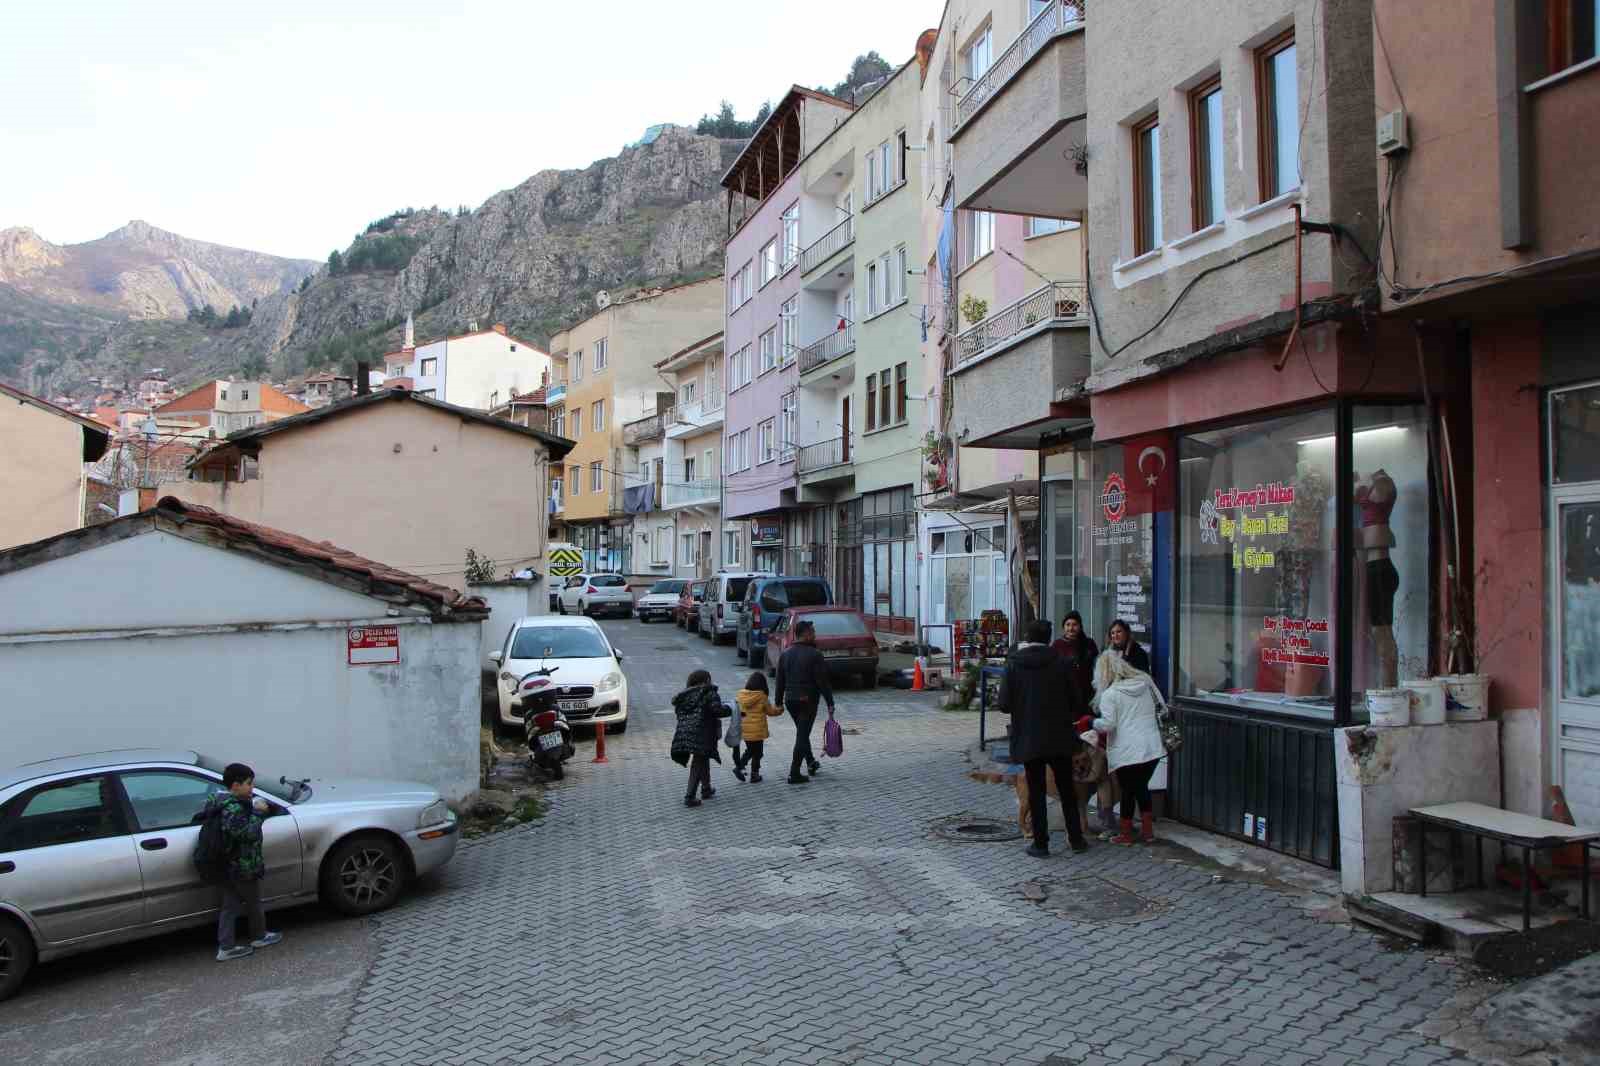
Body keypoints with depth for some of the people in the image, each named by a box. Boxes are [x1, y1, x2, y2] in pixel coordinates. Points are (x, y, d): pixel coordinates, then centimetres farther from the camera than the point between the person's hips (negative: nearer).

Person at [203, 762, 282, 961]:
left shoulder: (221, 801, 3)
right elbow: (247, 833, -31)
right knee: (253, 903, 13)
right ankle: (259, 937, 30)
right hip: (244, 868, -8)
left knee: (229, 906, 12)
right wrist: (258, 812, -24)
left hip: (230, 866, 8)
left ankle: (226, 947, 15)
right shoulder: (234, 809, -26)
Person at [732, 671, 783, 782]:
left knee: (749, 751, 22)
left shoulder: (740, 695, -2)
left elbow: (737, 710, 5)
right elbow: (770, 711, -1)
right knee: (757, 752, 10)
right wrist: (780, 710, 17)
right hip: (757, 730, -5)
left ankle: (739, 766, 7)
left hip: (744, 730, 5)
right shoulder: (762, 697, -13)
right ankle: (754, 774, 14)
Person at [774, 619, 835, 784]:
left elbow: (780, 680, 9)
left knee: (802, 732, 23)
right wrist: (830, 702, -9)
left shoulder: (785, 653, 6)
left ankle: (811, 763, 32)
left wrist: (779, 701, 14)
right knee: (802, 735, -3)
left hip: (790, 699, 6)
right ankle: (794, 773, -3)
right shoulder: (814, 654, -13)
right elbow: (823, 681, -14)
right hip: (808, 700, -6)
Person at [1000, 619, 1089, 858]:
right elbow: (1075, 701, -3)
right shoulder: (1059, 662, -5)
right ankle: (1076, 838, 21)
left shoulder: (1014, 664, -7)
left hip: (1028, 739, -1)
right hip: (1059, 738, 1)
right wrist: (1087, 716, 18)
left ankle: (1041, 843, 9)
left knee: (1036, 792, 8)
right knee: (1067, 789, 15)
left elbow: (1004, 704, -9)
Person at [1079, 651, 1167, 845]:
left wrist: (1089, 722, 0)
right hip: (1152, 748, 5)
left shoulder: (1110, 694, -11)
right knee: (1142, 787, 19)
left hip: (1127, 752, -5)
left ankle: (1126, 834, 17)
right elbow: (1160, 707, 21)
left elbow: (1108, 724, -17)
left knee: (1128, 791, 7)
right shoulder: (1145, 682, 7)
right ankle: (1148, 830, 21)